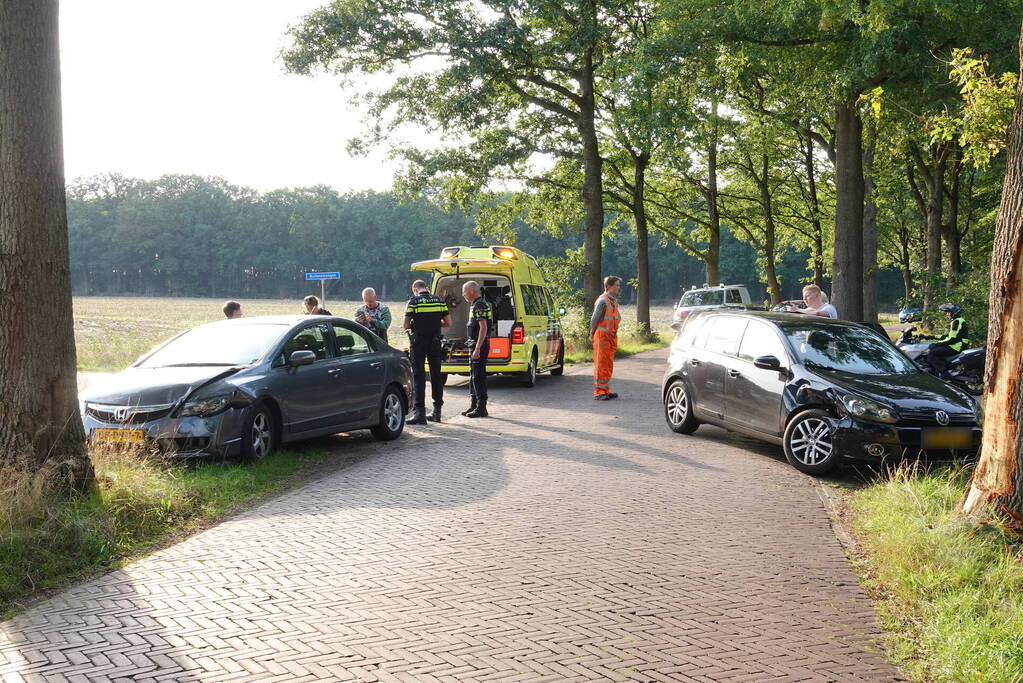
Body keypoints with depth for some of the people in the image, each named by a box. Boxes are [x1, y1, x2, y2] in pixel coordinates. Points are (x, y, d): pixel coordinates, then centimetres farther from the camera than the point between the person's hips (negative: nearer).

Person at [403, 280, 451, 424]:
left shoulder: (413, 301, -7)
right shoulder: (439, 301, 4)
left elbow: (406, 325, -8)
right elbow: (448, 323, 4)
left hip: (418, 343, -4)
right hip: (435, 343, 4)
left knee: (418, 377, 0)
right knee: (436, 376, 13)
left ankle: (419, 412, -5)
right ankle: (437, 411, 17)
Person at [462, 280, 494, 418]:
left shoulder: (479, 306, -16)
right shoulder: (475, 305, 17)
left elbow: (483, 328, -23)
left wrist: (477, 349, -27)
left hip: (479, 345, -11)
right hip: (475, 344, 11)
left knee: (478, 376, -8)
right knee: (473, 376, 15)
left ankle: (481, 408, -6)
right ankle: (474, 405, 21)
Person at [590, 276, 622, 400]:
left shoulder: (614, 300, 13)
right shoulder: (603, 301, -16)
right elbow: (594, 319, -13)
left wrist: (613, 335, 17)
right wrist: (593, 333, -4)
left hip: (611, 336, 9)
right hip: (602, 336, -9)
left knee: (609, 365, 12)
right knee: (601, 364, -6)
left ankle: (606, 391, 19)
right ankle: (598, 392, -4)